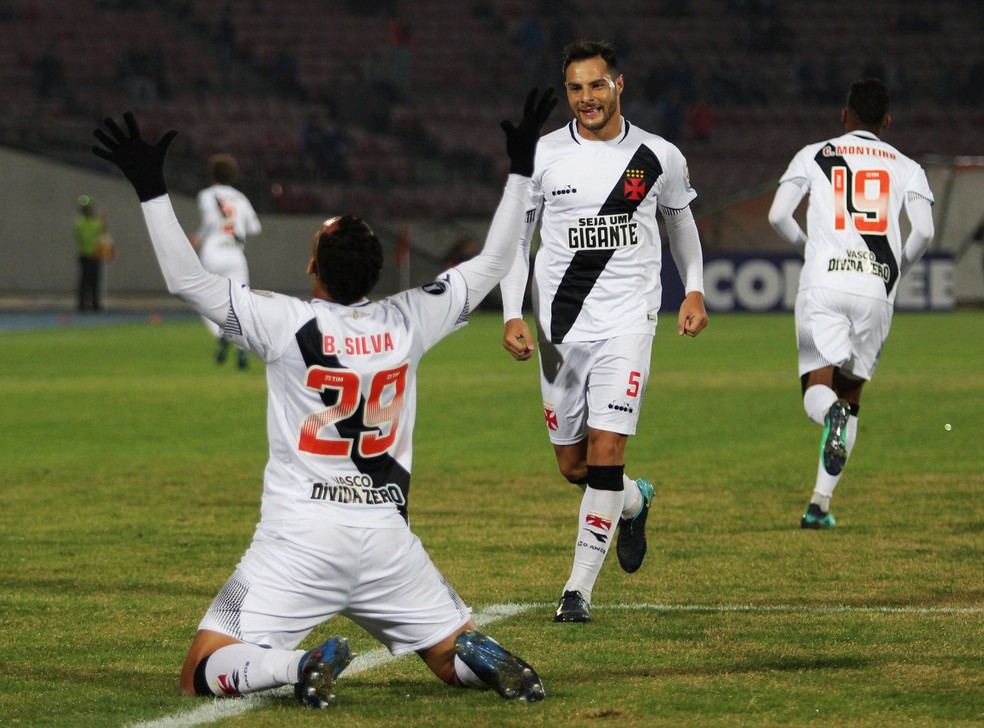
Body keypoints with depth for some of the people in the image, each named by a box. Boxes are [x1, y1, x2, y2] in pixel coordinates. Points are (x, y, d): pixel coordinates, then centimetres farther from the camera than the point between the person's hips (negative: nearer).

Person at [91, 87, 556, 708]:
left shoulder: (287, 323, -8)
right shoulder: (407, 322, 2)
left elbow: (187, 278, -6)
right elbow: (493, 265, 13)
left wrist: (152, 191, -2)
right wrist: (521, 168, 20)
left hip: (299, 539, -3)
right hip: (389, 541, 3)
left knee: (202, 673, 1)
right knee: (457, 658, 17)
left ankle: (299, 666, -28)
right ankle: (487, 659, -20)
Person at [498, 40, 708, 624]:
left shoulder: (659, 157, 0)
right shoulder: (543, 157, 0)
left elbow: (681, 220, 20)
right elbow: (516, 237, 8)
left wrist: (695, 291, 12)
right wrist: (512, 314, -1)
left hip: (627, 323, -2)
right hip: (560, 328, 2)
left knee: (606, 449, -15)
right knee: (572, 466, 7)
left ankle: (581, 587, -9)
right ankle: (635, 500, 42)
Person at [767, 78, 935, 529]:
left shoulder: (814, 156, 12)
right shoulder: (906, 168, 14)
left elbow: (778, 216, 2)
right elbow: (923, 233, 0)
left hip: (823, 285, -1)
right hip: (876, 289, 1)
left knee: (818, 388, 0)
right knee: (851, 392, 13)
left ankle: (832, 415, -38)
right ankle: (820, 502, 8)